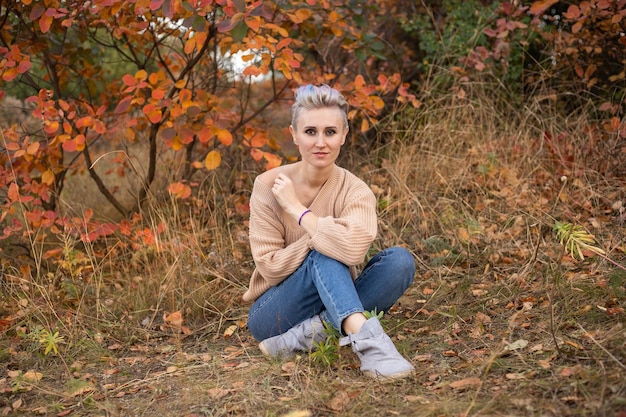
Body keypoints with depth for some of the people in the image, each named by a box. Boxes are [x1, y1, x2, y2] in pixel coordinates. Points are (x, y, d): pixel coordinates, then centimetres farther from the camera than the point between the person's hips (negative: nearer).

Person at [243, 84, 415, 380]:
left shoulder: (355, 192, -9)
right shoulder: (269, 186, -10)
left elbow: (353, 250, -32)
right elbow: (270, 268, -13)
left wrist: (295, 207, -22)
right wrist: (324, 234, -23)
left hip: (332, 306, 2)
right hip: (272, 314, -2)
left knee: (400, 261, -23)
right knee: (325, 254, -30)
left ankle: (307, 334, -32)